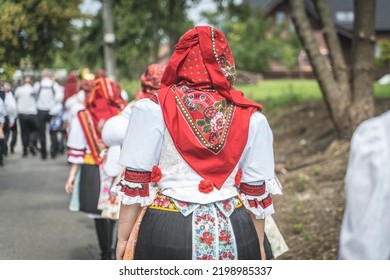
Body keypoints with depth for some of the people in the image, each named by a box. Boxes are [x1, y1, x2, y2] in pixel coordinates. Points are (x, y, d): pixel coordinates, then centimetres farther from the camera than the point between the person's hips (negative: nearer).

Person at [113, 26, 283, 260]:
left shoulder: (153, 109, -5)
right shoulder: (251, 117, 2)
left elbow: (135, 184, -4)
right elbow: (256, 191, 5)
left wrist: (123, 238, 4)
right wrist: (259, 246, 15)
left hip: (165, 232, -2)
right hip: (233, 234, 2)